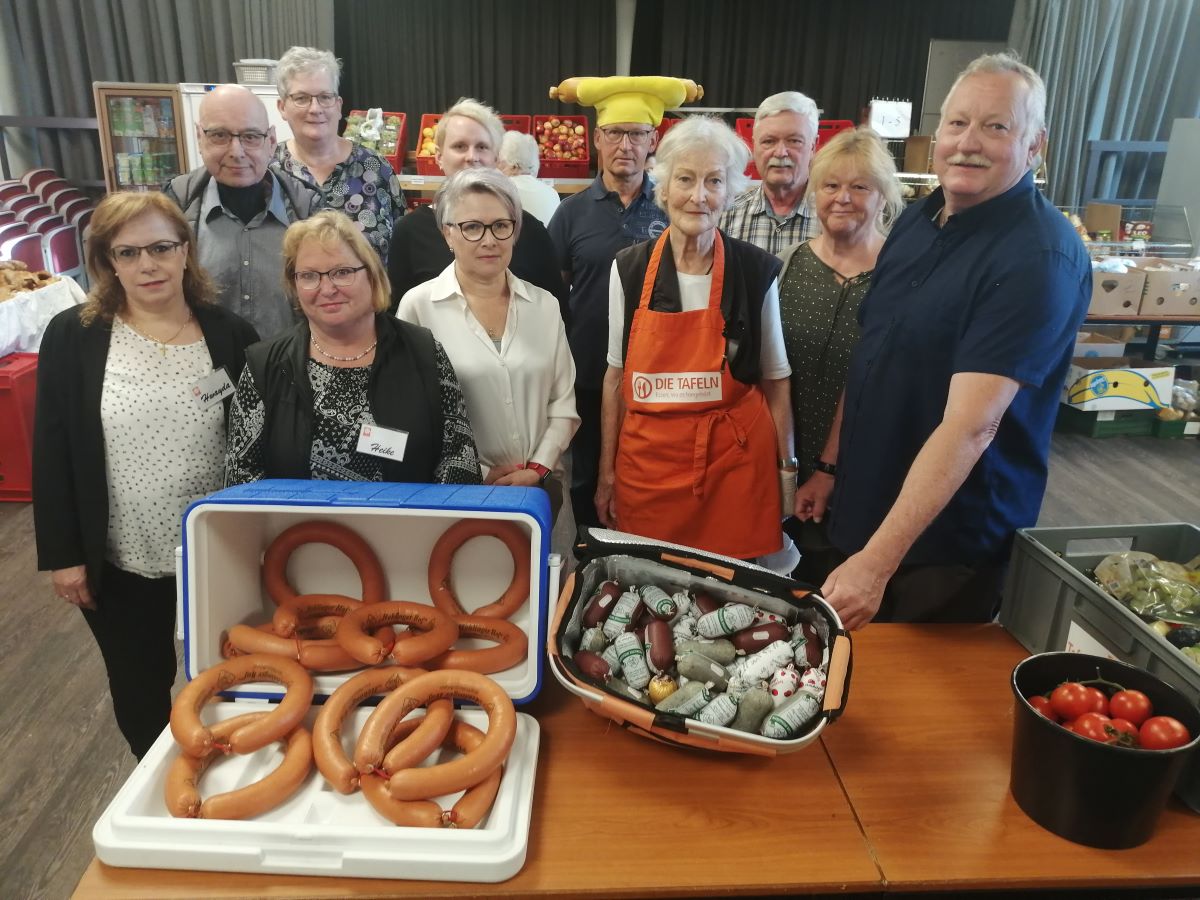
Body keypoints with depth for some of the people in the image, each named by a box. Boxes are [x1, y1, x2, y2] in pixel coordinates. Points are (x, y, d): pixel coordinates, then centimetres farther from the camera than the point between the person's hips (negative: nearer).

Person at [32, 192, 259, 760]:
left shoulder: (230, 336, -5)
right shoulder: (72, 337, -6)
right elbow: (52, 454, -3)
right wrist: (61, 554, -5)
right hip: (119, 561, 0)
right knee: (140, 691, 18)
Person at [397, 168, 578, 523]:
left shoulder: (545, 305, 5)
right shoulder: (419, 306, -6)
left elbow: (563, 404, 6)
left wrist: (538, 469, -6)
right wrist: (476, 475, -10)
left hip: (539, 486, 3)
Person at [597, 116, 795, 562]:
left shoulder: (758, 270, -3)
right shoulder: (629, 267, 0)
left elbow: (774, 379, 4)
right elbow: (616, 374, 6)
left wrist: (786, 468, 4)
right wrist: (607, 471, 6)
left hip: (735, 459, -1)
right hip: (645, 458, 1)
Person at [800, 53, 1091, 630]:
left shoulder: (1041, 257, -21)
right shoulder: (917, 219, 3)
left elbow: (971, 426, -29)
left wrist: (876, 561, -34)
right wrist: (830, 468, 9)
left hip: (952, 542, -7)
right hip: (863, 512, 7)